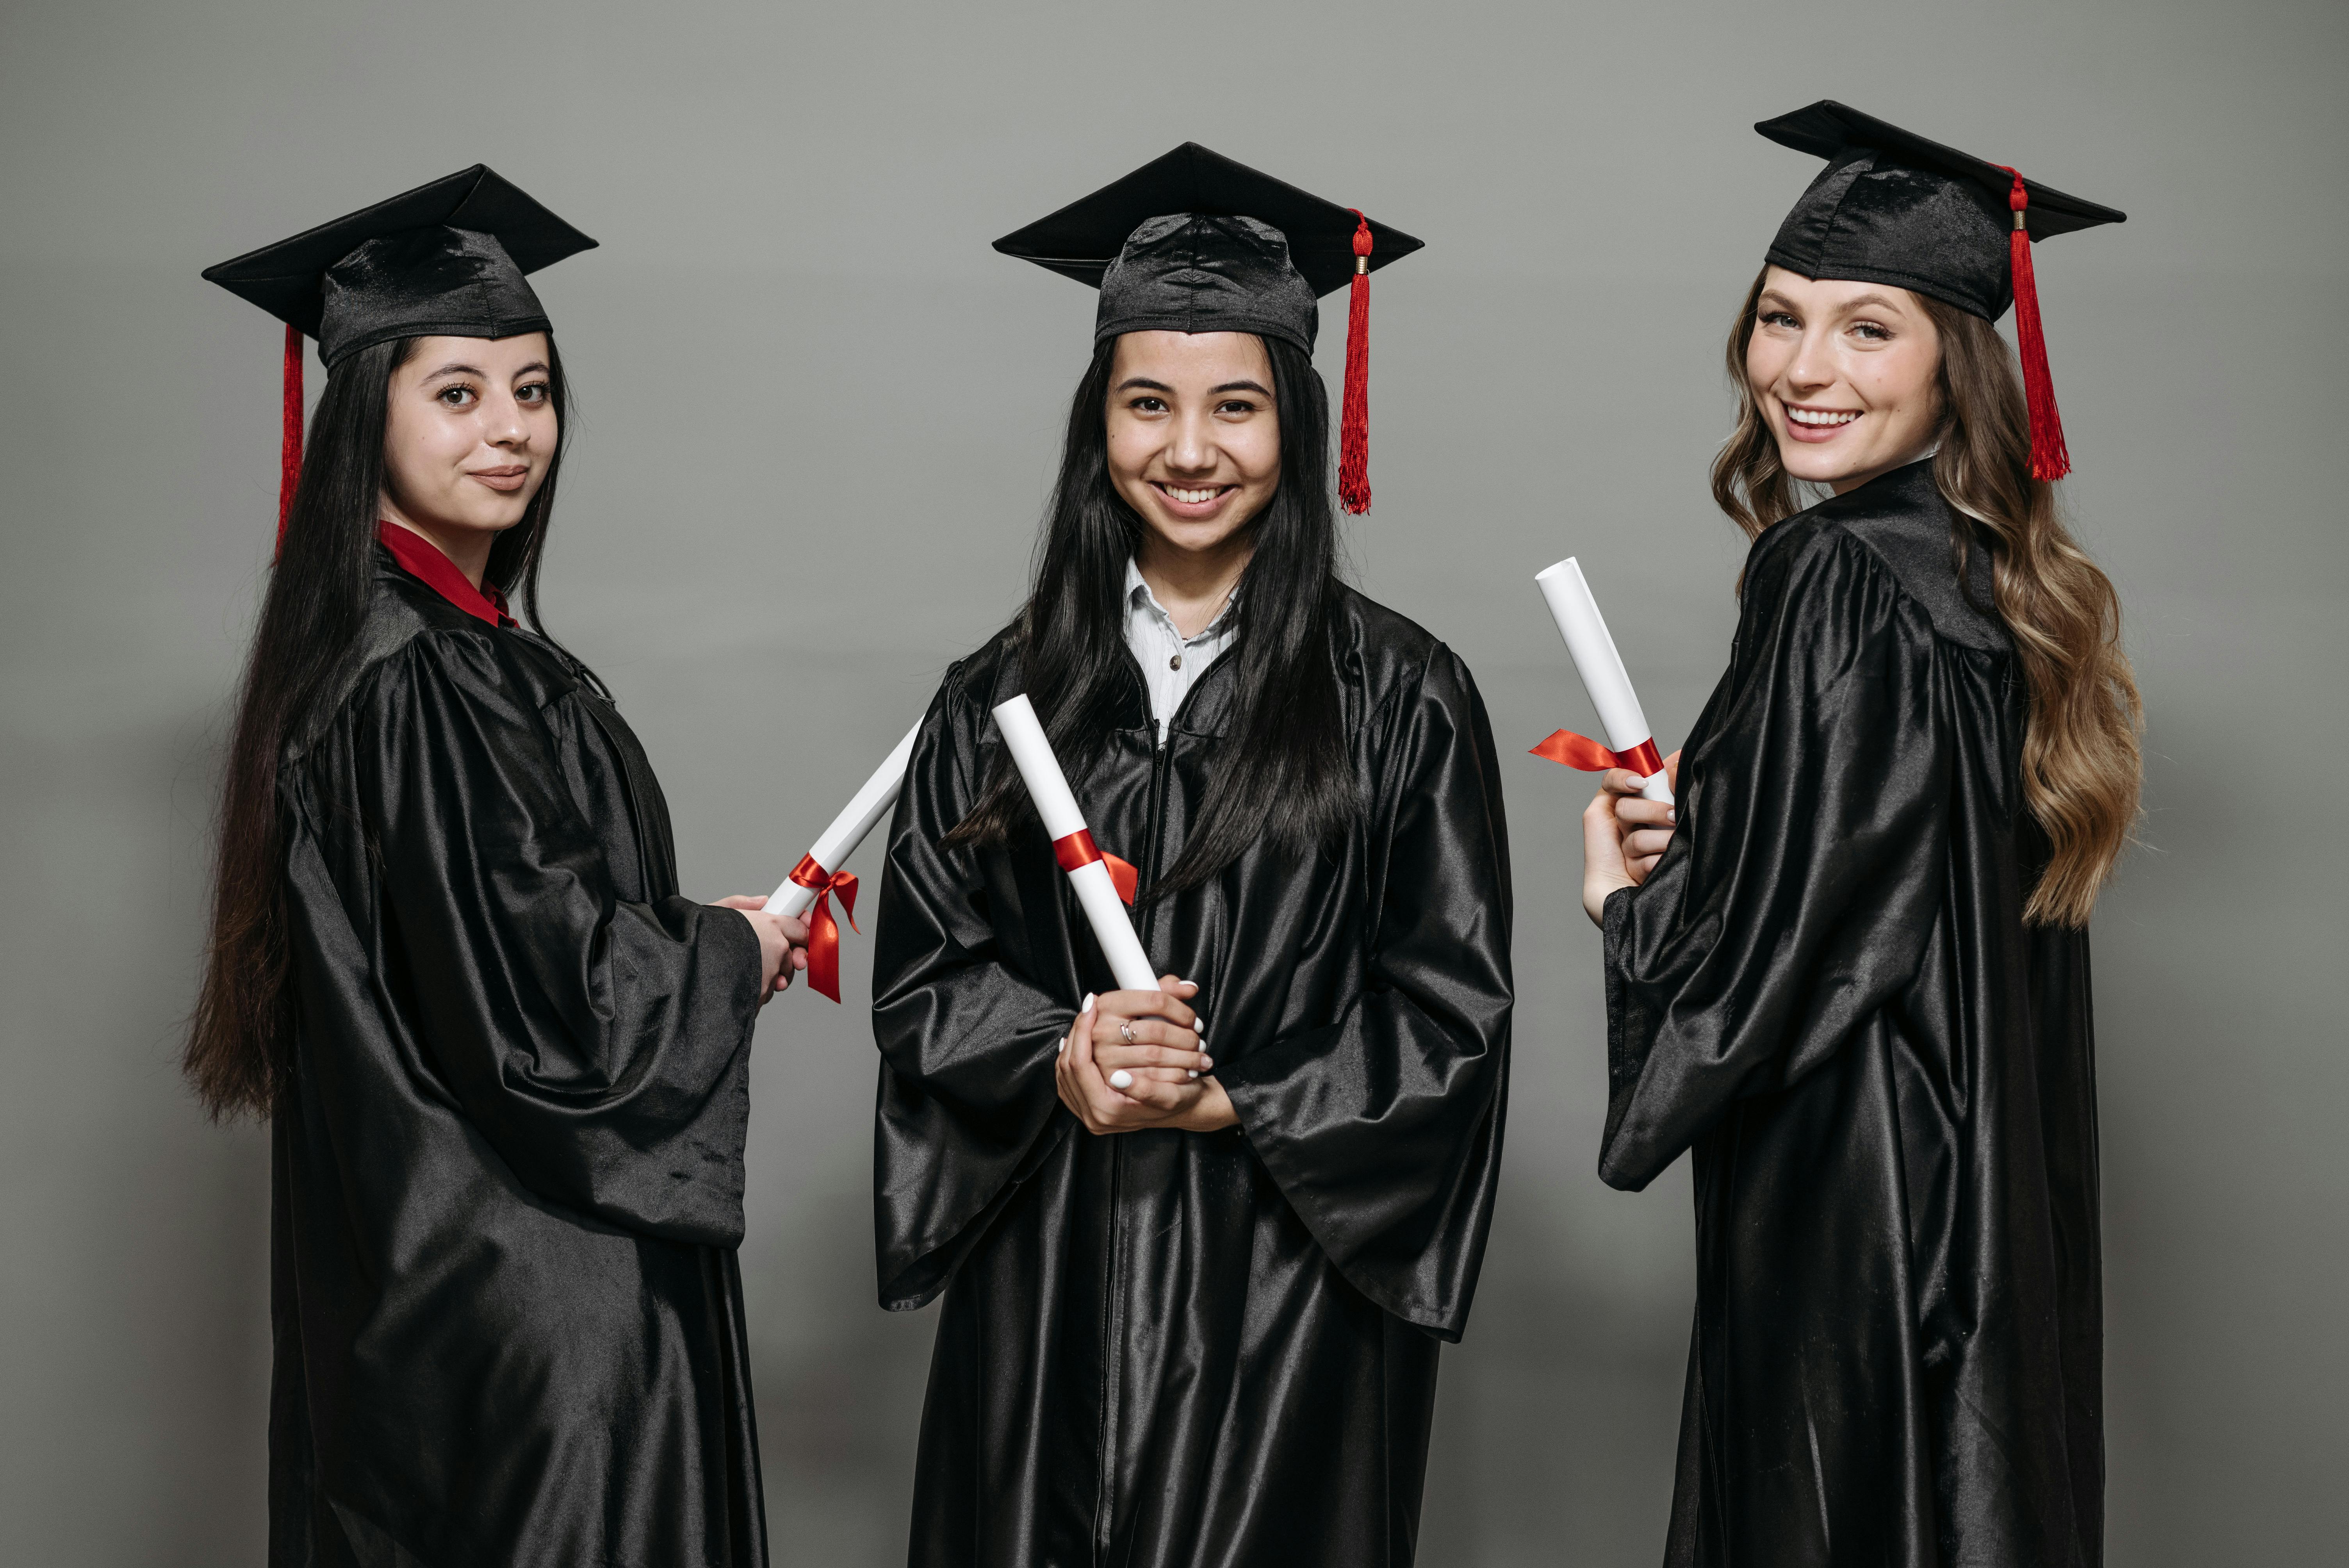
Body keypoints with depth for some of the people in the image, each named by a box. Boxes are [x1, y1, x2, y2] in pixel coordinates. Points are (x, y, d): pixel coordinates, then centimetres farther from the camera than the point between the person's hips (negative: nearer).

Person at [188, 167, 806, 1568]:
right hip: (516, 1282, -10)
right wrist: (728, 953, -7)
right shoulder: (405, 684, -20)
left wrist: (697, 937, 7)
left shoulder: (458, 648, 10)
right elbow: (532, 999, -23)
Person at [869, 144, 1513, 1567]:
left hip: (1292, 1285, -2)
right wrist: (1058, 1066, -12)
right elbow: (923, 974, 7)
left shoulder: (1401, 698, -1)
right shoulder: (1001, 701, 7)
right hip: (1047, 1284, 2)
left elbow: (1451, 1010, -3)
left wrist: (1227, 1098, -14)